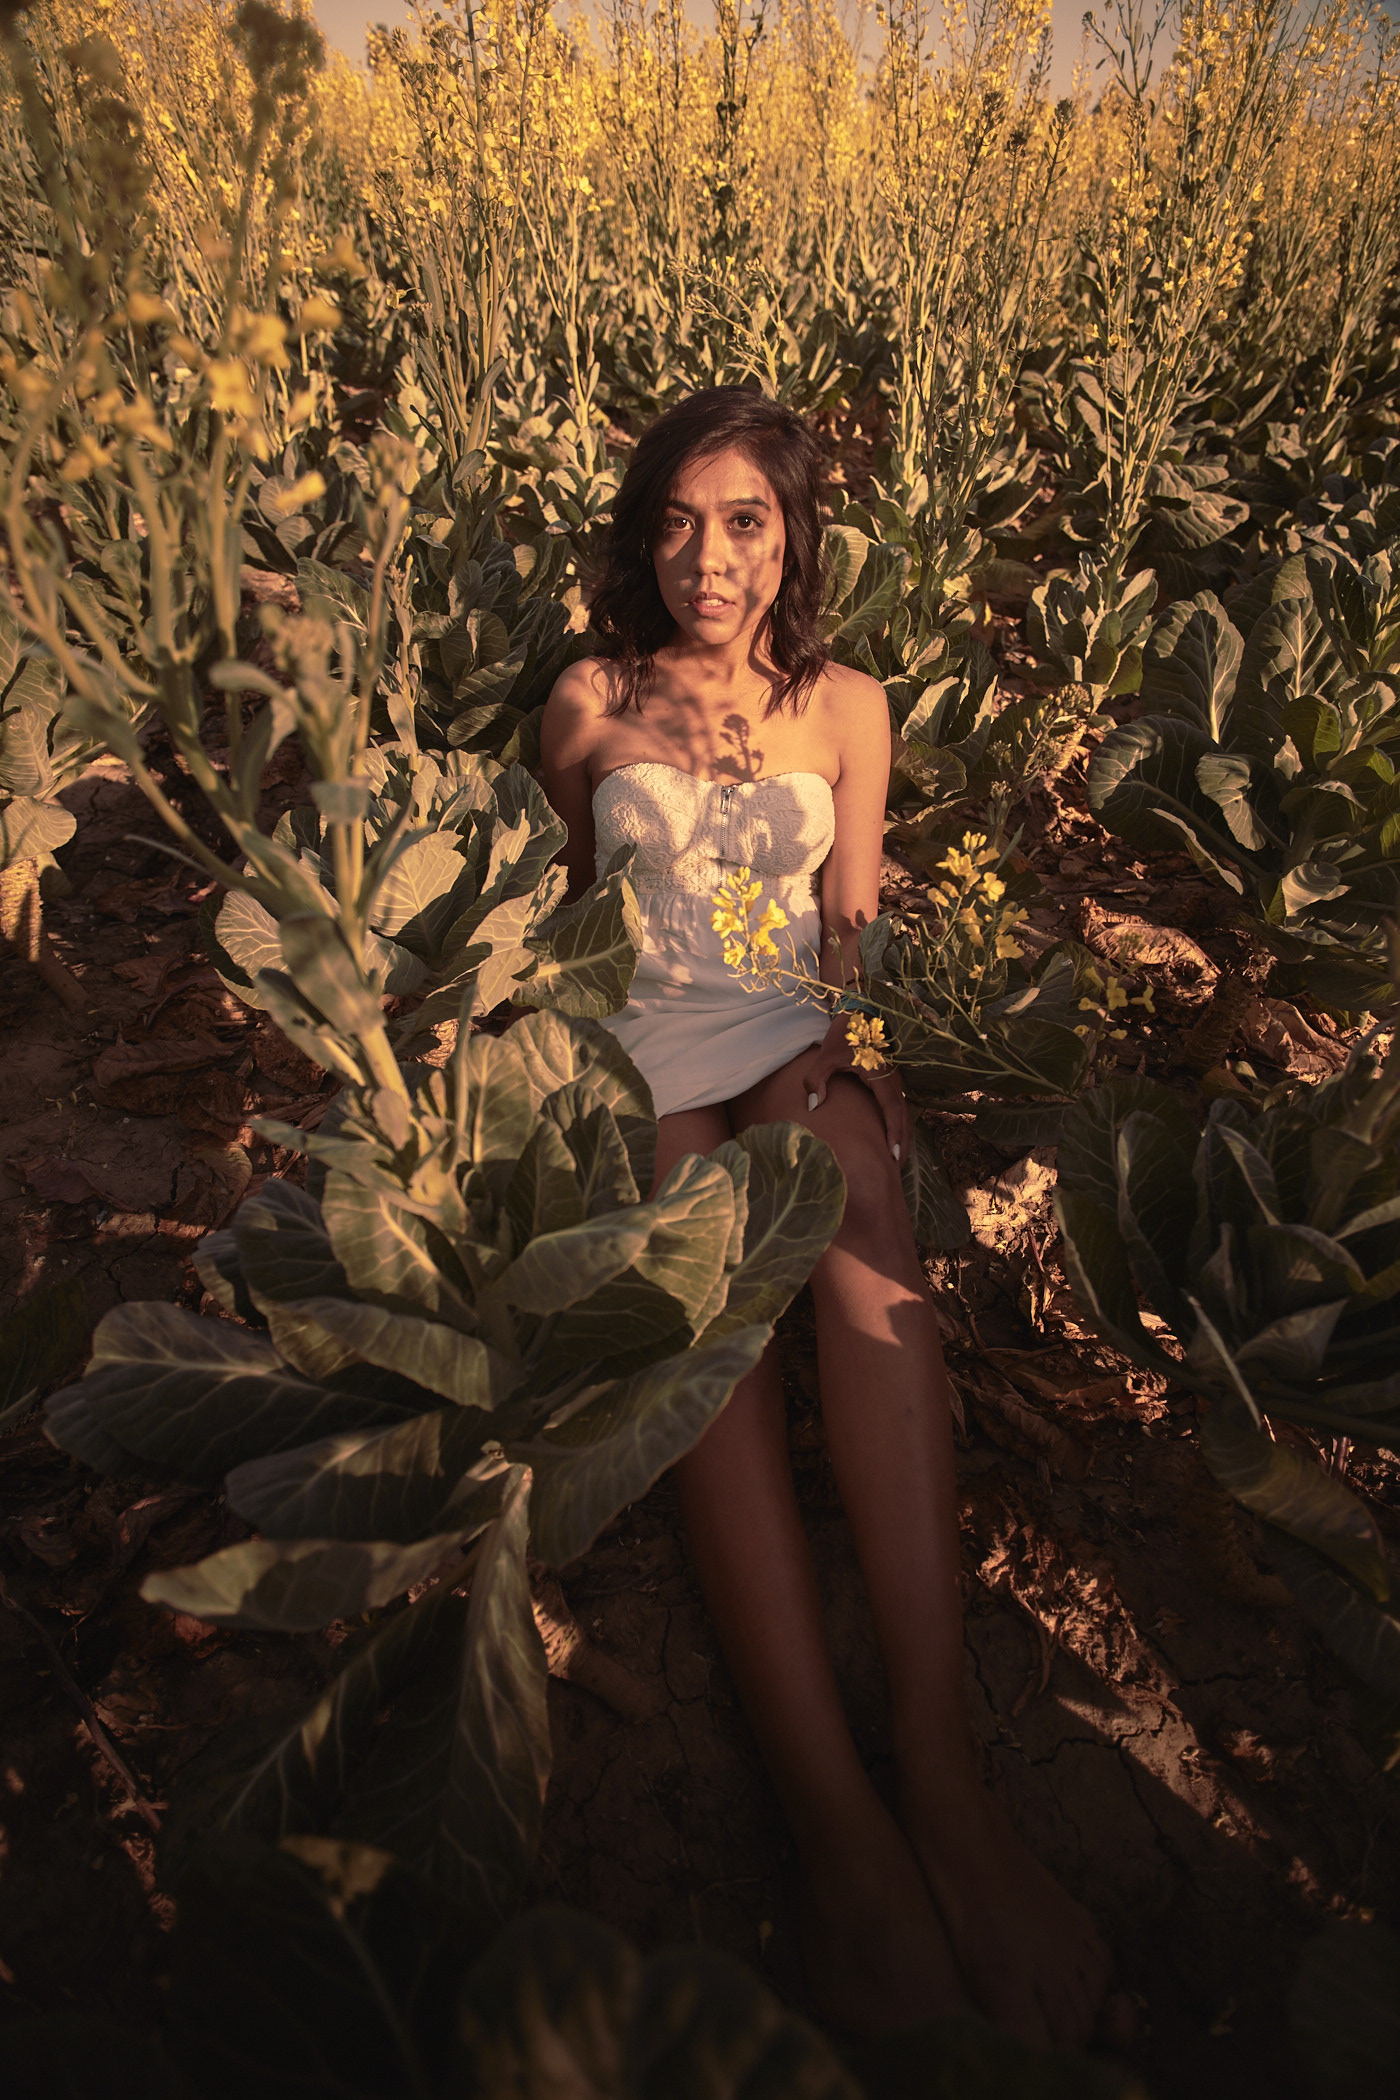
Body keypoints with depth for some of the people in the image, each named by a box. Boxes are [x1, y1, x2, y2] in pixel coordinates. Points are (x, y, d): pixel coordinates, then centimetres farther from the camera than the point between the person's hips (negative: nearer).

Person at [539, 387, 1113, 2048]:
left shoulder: (847, 708, 15)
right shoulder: (587, 706, 13)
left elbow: (851, 927, 13)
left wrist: (836, 1045, -7)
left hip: (800, 1034, 1)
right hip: (645, 1042, 0)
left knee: (861, 1226, -36)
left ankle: (940, 1760, -39)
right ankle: (831, 1803, -39)